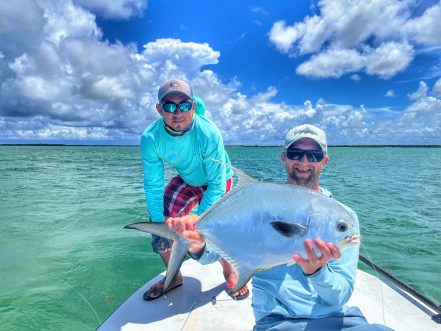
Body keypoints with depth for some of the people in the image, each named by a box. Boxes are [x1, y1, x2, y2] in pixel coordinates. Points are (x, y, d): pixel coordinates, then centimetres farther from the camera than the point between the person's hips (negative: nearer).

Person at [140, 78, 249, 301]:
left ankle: (229, 272, 13)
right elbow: (153, 184, -20)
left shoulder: (208, 133, -37)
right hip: (185, 180, 4)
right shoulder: (151, 137, -27)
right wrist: (159, 221, -27)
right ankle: (174, 276, 22)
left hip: (216, 180, -3)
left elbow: (216, 183, -32)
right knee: (160, 224, -4)